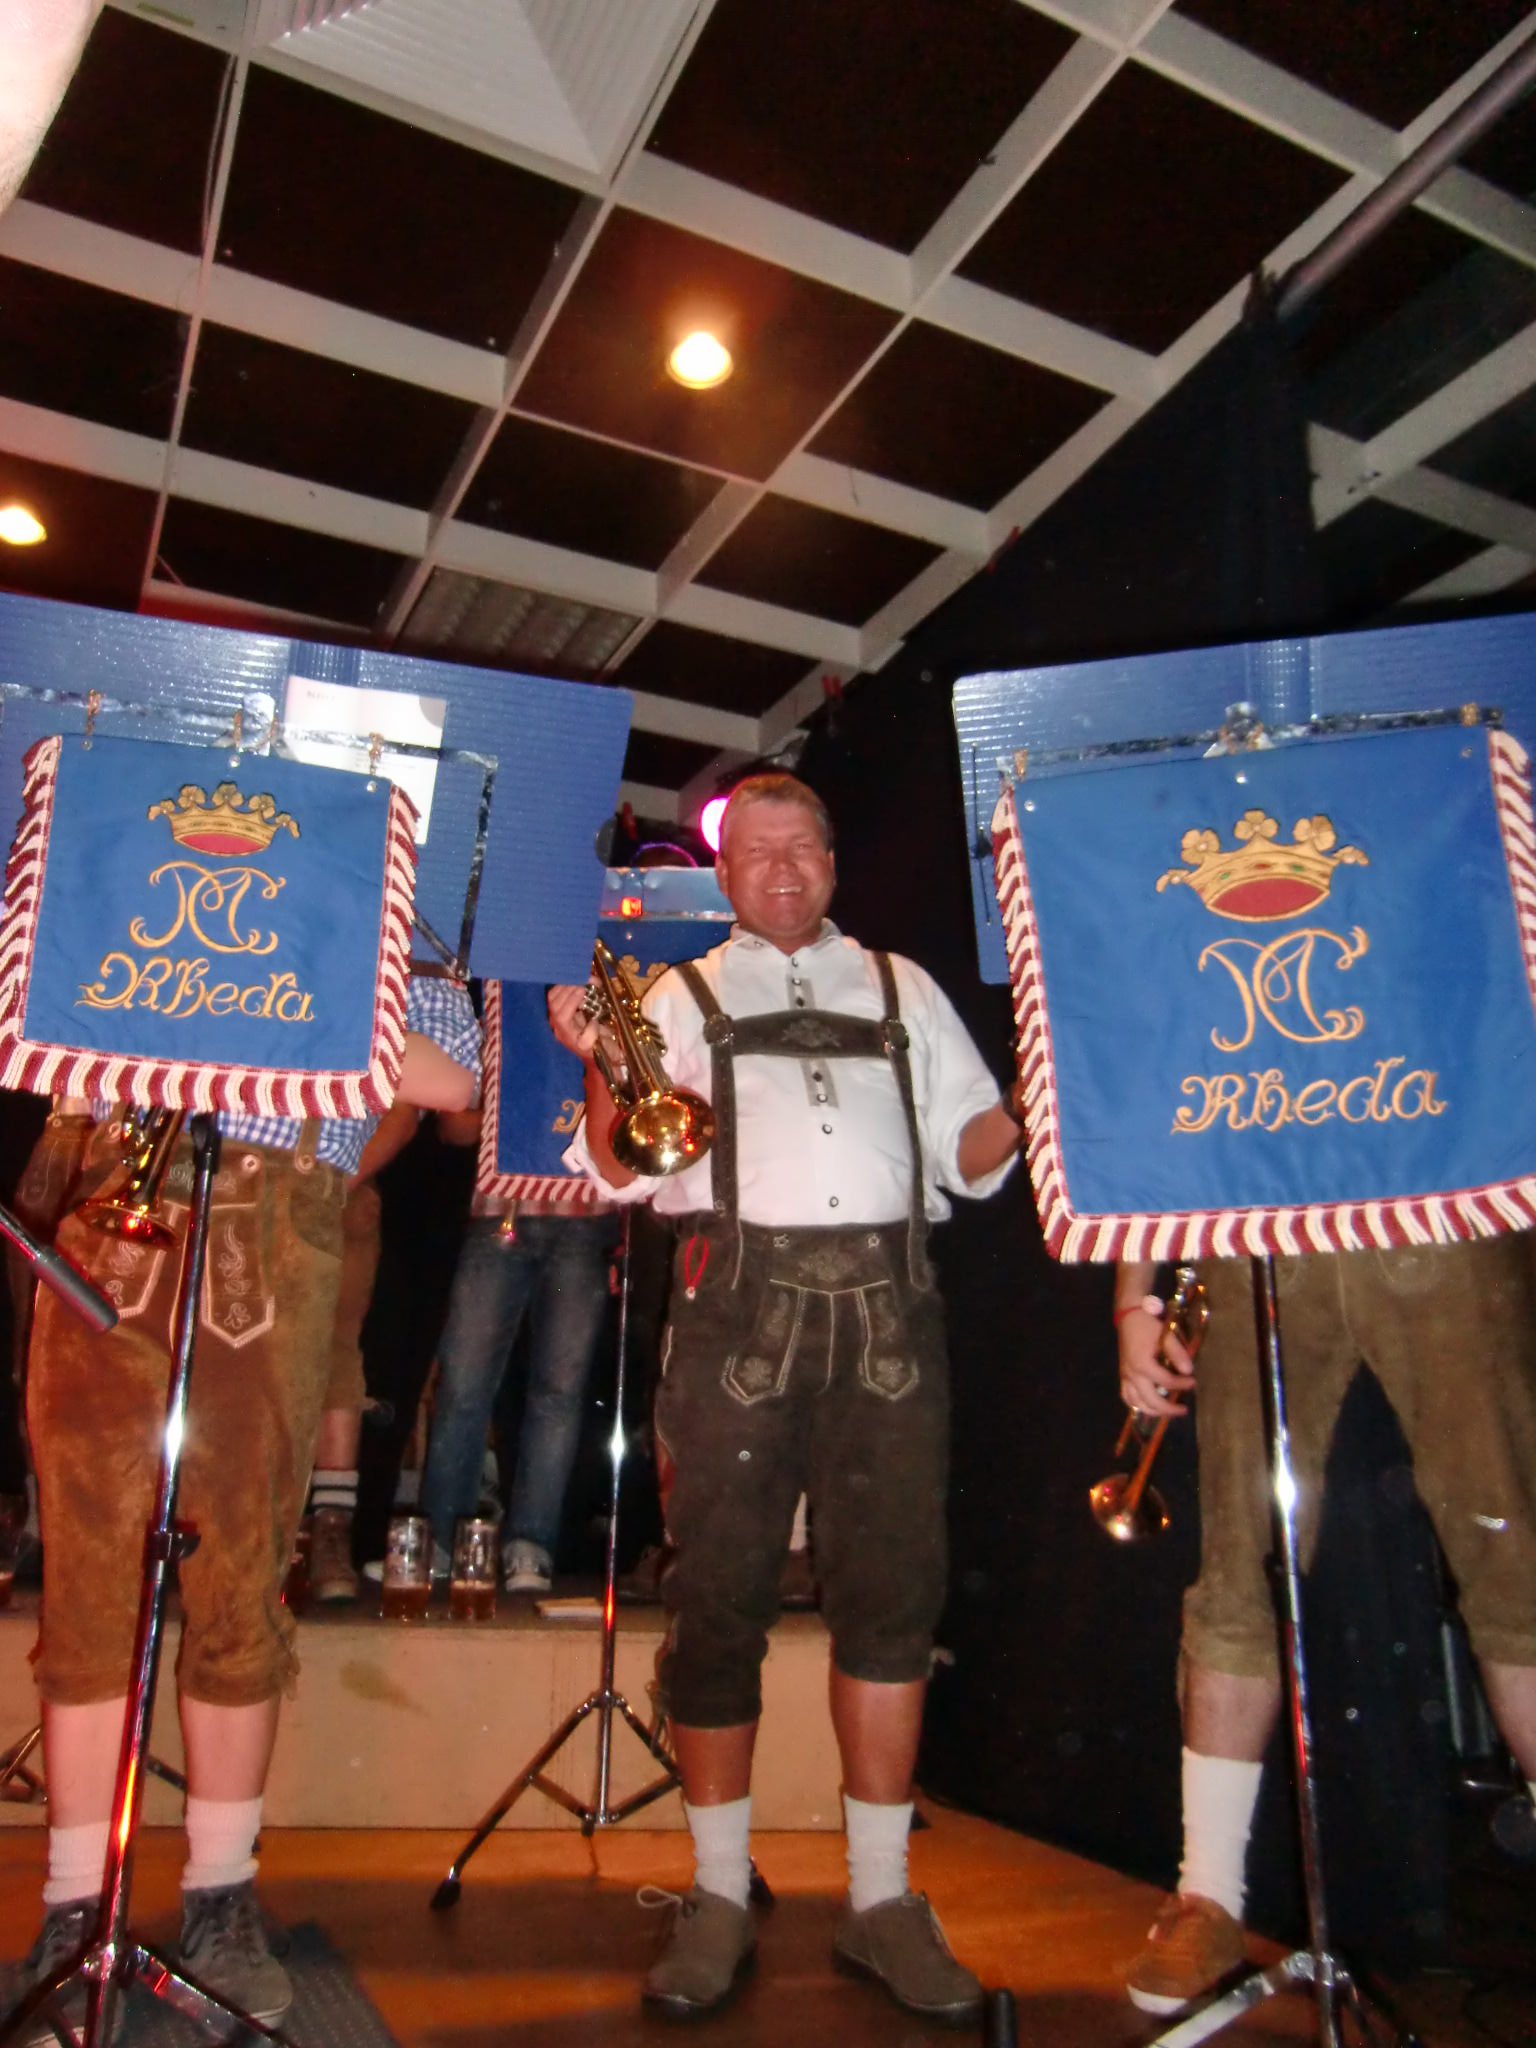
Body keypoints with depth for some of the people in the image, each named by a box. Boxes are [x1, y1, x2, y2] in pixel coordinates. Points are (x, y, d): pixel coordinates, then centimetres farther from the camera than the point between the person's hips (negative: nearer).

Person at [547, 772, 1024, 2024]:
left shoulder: (903, 989, 22)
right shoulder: (683, 996, 16)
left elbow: (975, 1152, 16)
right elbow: (625, 1170, 7)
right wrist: (604, 1071, -12)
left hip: (886, 1301, 2)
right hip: (740, 1301, -1)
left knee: (893, 1589, 1)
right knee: (721, 1592, 1)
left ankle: (881, 1898, 16)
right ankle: (719, 1896, 17)